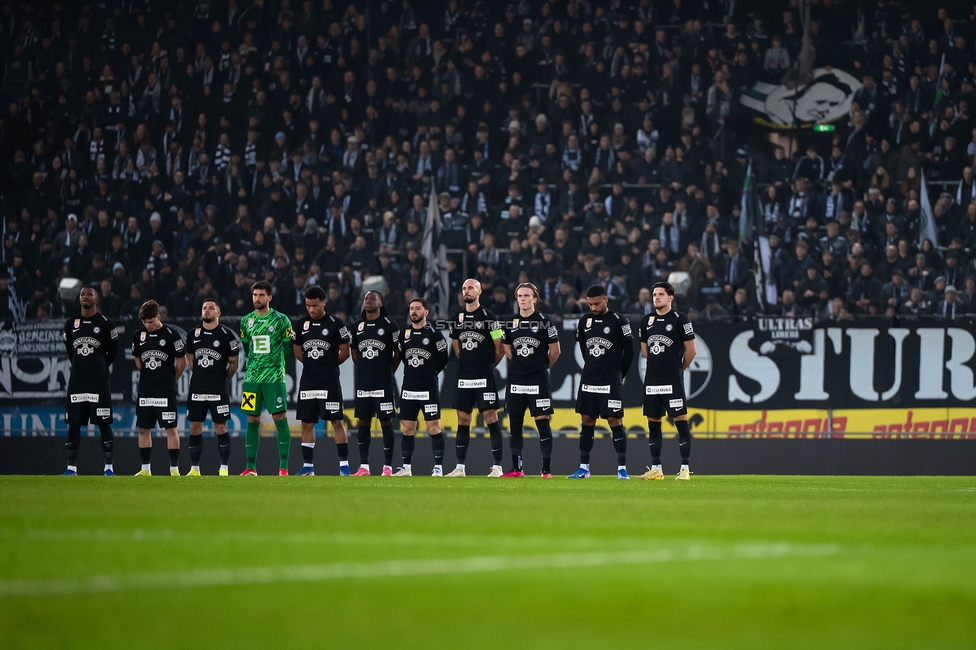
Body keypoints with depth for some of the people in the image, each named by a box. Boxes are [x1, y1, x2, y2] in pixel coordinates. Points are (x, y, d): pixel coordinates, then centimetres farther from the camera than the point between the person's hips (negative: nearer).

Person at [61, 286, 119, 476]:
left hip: (99, 382, -4)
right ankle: (71, 467, 9)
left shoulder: (105, 324, -2)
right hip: (76, 382, 4)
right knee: (73, 424, 4)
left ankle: (108, 467, 0)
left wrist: (100, 368, 8)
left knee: (104, 424, -3)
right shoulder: (70, 324, 9)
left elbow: (113, 352, 6)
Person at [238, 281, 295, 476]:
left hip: (274, 377, -4)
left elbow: (289, 348, 4)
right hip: (251, 377, 4)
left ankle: (283, 467, -6)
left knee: (280, 418, -7)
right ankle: (251, 467, 10)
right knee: (252, 420, 5)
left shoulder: (281, 320, -2)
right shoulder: (246, 321, 10)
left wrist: (277, 364, 3)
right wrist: (251, 367, 15)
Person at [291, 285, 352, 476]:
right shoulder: (301, 326, 7)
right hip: (308, 383, 5)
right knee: (306, 423, 6)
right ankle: (307, 466, 13)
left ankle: (344, 465, -3)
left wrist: (328, 366, 6)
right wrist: (314, 365, 10)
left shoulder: (335, 324, -5)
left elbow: (344, 353, -1)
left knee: (337, 422, -5)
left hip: (330, 383, -5)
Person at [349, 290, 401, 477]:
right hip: (363, 384, 5)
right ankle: (363, 467, 10)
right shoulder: (357, 326, 10)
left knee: (386, 422, -4)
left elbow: (397, 353, 2)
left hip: (384, 384, -5)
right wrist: (366, 370, 14)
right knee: (363, 422, 6)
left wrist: (388, 372, 4)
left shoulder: (389, 326, -4)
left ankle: (388, 467, -3)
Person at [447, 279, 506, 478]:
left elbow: (500, 349, -1)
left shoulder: (488, 317, -6)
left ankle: (497, 466, -4)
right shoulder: (457, 318, 10)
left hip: (484, 377, -5)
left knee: (491, 417, -6)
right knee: (462, 420, 6)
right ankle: (459, 467, 9)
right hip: (464, 377, 5)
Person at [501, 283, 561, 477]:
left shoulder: (545, 321, -5)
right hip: (516, 380, 5)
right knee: (514, 425, 6)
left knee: (542, 423, -6)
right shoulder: (510, 323, 7)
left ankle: (547, 469, -4)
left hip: (538, 381, -5)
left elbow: (555, 351, 0)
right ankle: (516, 469, 14)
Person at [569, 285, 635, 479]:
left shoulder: (619, 322, -7)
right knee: (586, 421, 6)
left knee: (615, 421, -7)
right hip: (588, 380, 5)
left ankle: (622, 468, -6)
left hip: (611, 382, -5)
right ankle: (584, 468, 11)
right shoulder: (584, 322, 8)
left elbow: (629, 350, -3)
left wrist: (618, 374, 3)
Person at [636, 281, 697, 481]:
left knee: (680, 421, -7)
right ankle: (655, 469, 14)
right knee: (653, 422, 8)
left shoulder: (679, 319, -6)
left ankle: (685, 469, -6)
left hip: (673, 381, -6)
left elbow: (691, 350, -2)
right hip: (652, 380, 6)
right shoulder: (646, 321, 10)